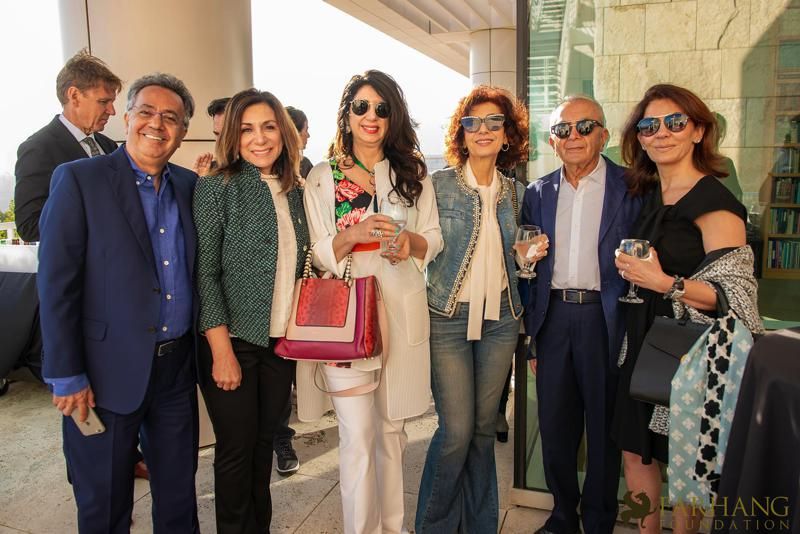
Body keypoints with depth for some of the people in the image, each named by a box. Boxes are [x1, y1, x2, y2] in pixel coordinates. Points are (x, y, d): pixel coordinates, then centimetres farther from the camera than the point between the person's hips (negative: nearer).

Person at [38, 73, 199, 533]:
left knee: (179, 495, 20)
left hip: (177, 367, 4)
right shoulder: (79, 179, -8)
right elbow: (57, 284, -11)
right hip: (109, 371, -4)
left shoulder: (190, 185, 6)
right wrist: (67, 376, -12)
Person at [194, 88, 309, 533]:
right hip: (234, 341, -5)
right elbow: (205, 272, -12)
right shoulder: (217, 188, -8)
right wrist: (222, 351, -15)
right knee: (237, 448, 8)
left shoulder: (294, 191, 7)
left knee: (265, 444, 17)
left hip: (282, 341, 5)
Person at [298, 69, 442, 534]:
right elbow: (316, 255, 0)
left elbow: (435, 238, 11)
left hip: (402, 314, 3)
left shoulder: (412, 173, 10)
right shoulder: (322, 178, 3)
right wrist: (354, 235, -19)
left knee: (392, 429, 14)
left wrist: (411, 242, -11)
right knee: (358, 436, -5)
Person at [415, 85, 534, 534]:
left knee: (484, 427, 12)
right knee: (457, 430, -3)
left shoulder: (515, 192, 9)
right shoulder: (439, 185, -4)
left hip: (500, 318, 4)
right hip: (449, 317, -4)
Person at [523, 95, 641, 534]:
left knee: (604, 426, 9)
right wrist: (530, 337, 8)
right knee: (555, 424, 13)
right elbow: (529, 270, 11)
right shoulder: (538, 193, 8)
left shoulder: (632, 188, -2)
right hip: (553, 319, 3)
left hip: (606, 319, -3)